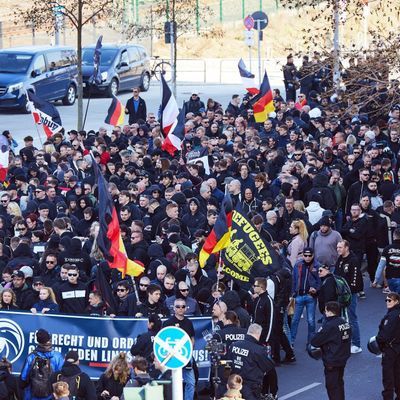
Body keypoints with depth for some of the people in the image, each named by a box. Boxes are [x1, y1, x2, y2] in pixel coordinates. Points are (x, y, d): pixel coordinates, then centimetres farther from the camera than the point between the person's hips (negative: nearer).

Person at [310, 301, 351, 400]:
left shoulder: (329, 326, -22)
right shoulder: (345, 323, 2)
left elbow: (314, 342, -21)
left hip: (331, 362, -8)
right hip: (343, 358, 8)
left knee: (332, 386, 1)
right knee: (339, 383, 21)